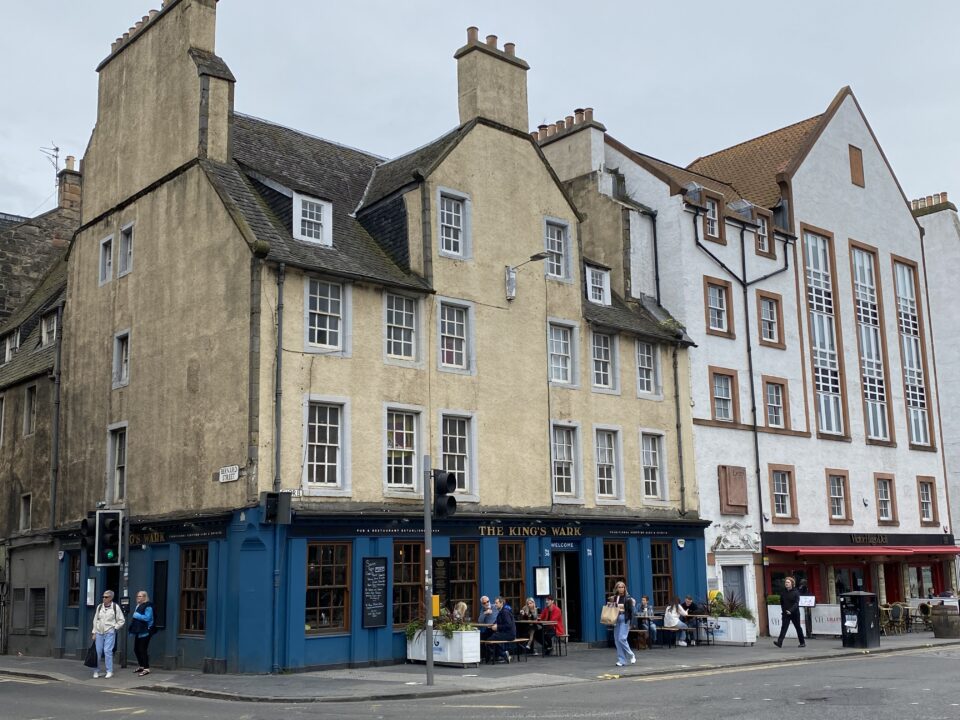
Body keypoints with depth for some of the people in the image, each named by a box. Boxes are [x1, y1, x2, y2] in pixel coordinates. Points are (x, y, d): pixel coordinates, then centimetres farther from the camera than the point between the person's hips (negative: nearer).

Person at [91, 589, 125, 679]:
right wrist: (94, 632, 11)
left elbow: (121, 620, 3)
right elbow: (95, 620, 14)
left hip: (110, 633, -4)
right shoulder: (99, 607, 10)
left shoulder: (115, 607, -1)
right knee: (98, 651, 3)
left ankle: (109, 671, -3)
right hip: (99, 633, 4)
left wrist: (114, 628, -5)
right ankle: (96, 671, 13)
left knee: (107, 651, -10)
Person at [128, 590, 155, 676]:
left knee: (142, 650, -8)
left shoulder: (148, 606, -13)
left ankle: (146, 668, -1)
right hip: (138, 631, 10)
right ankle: (141, 666, 29)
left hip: (145, 631, -10)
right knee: (136, 649, 14)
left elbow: (147, 617, -23)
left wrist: (137, 615, -17)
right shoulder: (138, 605, 15)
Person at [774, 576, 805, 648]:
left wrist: (790, 610, -27)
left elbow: (796, 603, -16)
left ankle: (802, 643, 24)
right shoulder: (783, 593, 5)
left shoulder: (796, 592, -7)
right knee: (783, 627, -10)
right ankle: (779, 642, -22)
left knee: (798, 627, 10)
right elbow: (781, 602, 17)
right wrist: (783, 610, 8)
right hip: (785, 613, 3)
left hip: (795, 613, -3)